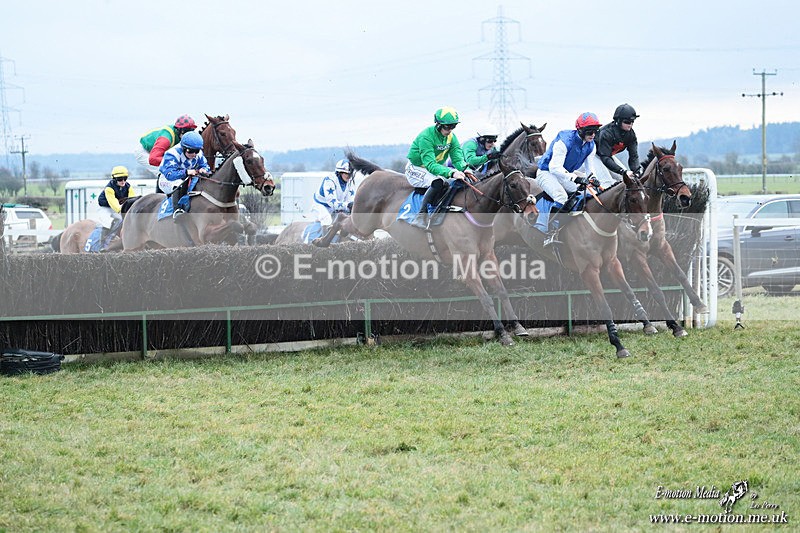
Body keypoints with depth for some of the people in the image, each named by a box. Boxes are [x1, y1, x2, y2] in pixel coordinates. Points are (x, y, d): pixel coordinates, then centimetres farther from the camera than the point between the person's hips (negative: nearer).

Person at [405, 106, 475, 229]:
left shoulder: (451, 137, -2)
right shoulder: (426, 137, -26)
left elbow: (458, 158, -7)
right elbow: (430, 165, -34)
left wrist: (464, 169, -32)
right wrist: (451, 173, -48)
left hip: (437, 169, 8)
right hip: (416, 170, -8)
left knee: (463, 178, -9)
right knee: (439, 182, -37)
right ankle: (421, 216, -34)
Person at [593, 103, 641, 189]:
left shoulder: (630, 134, -13)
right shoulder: (607, 133, -35)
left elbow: (633, 156, -13)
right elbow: (605, 158, -39)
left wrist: (636, 172, -32)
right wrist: (623, 171, -48)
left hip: (609, 155, 8)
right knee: (607, 182, -26)